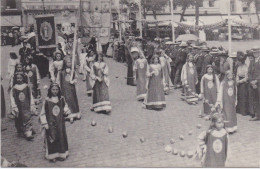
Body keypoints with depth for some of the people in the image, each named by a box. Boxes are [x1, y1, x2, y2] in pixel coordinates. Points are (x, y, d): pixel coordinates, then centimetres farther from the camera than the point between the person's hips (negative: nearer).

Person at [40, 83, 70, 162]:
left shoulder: (61, 99, -1)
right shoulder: (47, 101, -9)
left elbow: (65, 107, 12)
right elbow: (43, 113, -5)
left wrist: (66, 110, -12)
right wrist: (45, 123, -8)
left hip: (60, 123, 3)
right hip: (51, 124, -3)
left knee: (61, 137, 10)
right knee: (51, 139, 2)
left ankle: (61, 154, 24)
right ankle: (52, 155, 15)